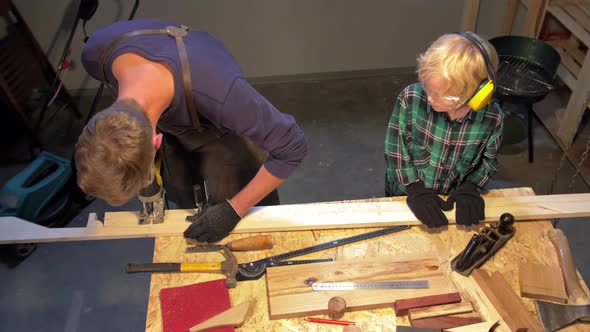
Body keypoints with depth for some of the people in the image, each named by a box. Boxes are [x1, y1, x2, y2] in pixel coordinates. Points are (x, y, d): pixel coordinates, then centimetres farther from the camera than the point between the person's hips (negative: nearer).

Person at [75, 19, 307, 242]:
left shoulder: (218, 95, -48)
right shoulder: (96, 52, -33)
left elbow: (292, 148, -33)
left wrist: (233, 210, -28)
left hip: (218, 130, -3)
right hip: (167, 125, 4)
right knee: (186, 207, 21)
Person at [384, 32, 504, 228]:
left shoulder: (492, 118, -23)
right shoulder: (410, 99, -28)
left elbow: (489, 161, -4)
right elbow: (395, 149, -19)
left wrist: (469, 189, -17)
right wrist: (416, 190, -22)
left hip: (451, 201, 1)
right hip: (404, 196, 0)